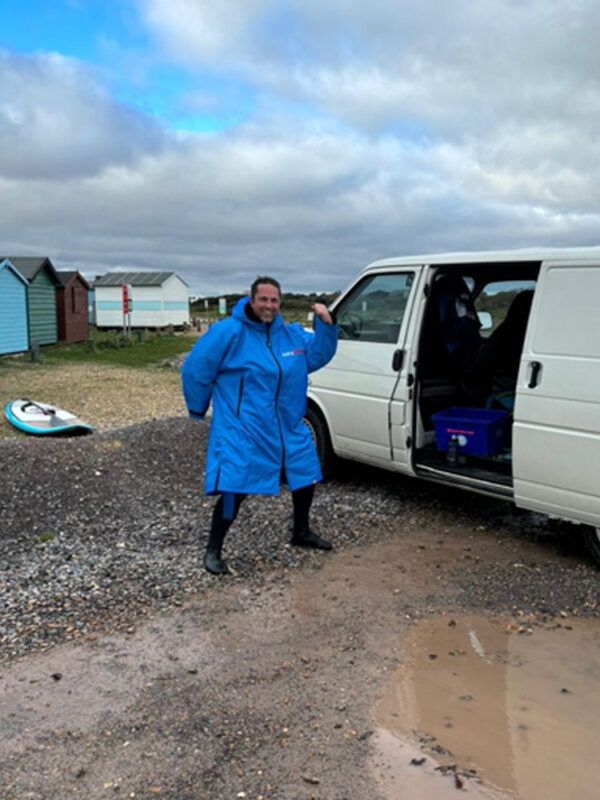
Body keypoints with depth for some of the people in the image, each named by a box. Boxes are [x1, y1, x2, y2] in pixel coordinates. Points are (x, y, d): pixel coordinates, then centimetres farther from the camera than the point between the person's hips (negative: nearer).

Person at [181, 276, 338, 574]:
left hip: (289, 429, 7)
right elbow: (194, 370, -9)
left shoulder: (292, 334, 7)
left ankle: (301, 532, 41)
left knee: (306, 476, 16)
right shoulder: (228, 332, -13)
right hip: (241, 432, -7)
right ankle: (213, 551, 10)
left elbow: (317, 355, 13)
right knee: (234, 488, -11)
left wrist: (325, 325, -3)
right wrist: (198, 409, 1)